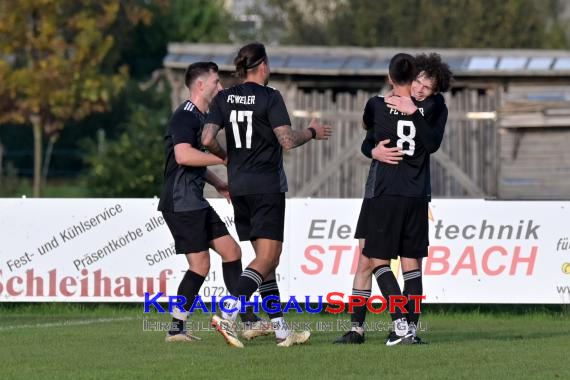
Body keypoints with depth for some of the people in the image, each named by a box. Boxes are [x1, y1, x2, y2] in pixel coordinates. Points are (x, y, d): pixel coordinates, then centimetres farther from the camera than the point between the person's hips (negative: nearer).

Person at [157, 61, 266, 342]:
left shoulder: (201, 116, 19)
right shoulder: (185, 116, -13)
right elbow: (184, 155, -29)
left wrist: (218, 183, 19)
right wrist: (225, 158, -23)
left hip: (195, 202, 10)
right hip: (181, 202, -10)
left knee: (231, 251, 8)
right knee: (200, 265, -10)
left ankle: (247, 320, 10)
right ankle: (176, 329, -4)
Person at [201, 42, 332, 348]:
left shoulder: (224, 98, 6)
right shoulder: (269, 97, -9)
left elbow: (207, 139, -3)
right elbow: (287, 140, -14)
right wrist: (312, 132, 5)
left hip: (238, 185, 6)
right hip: (267, 186, -6)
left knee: (266, 258, 11)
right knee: (267, 257, -7)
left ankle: (280, 329, 10)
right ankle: (228, 313, -24)